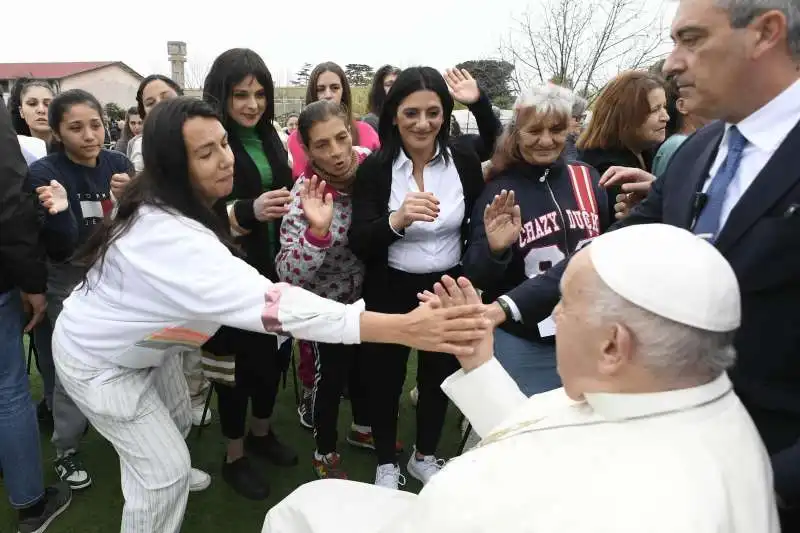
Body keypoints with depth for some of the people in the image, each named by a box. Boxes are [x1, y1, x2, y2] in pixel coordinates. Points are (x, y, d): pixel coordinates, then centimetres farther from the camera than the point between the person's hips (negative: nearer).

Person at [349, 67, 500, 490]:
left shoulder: (463, 156, -7)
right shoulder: (375, 167, -14)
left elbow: (499, 143, 17)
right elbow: (359, 244, -19)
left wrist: (478, 101, 1)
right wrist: (397, 220, -38)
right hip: (391, 292, -2)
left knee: (440, 375, 20)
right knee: (385, 379, 13)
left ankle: (425, 456, 45)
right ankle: (386, 463, 38)